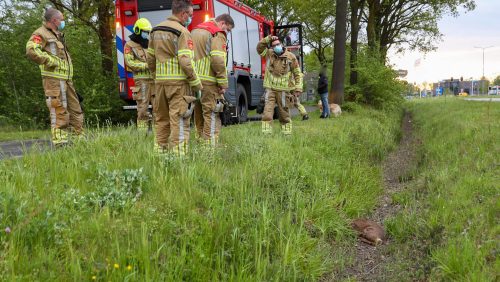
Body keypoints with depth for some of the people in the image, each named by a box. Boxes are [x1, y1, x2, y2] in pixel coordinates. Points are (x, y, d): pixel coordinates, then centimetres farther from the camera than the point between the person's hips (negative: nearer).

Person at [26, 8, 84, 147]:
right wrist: (52, 61, -19)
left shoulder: (58, 35, 24)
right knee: (59, 111, -10)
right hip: (54, 79, -9)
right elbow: (31, 50, -22)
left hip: (66, 79, 9)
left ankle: (80, 136, 19)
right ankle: (60, 142, -7)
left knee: (75, 109, 11)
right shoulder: (41, 34, -5)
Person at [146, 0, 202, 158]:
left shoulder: (156, 30, 13)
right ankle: (178, 155, -6)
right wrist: (196, 84, -9)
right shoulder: (182, 32, -10)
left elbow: (150, 58, 16)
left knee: (161, 120, 14)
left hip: (160, 81, 7)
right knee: (179, 121, -5)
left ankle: (161, 152, 20)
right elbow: (185, 62, -17)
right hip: (178, 82, -7)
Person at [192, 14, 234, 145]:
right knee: (212, 115, -4)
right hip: (208, 81, -8)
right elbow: (217, 60, -19)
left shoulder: (195, 31, 21)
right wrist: (223, 84, -14)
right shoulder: (218, 34, -7)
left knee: (198, 114, 15)